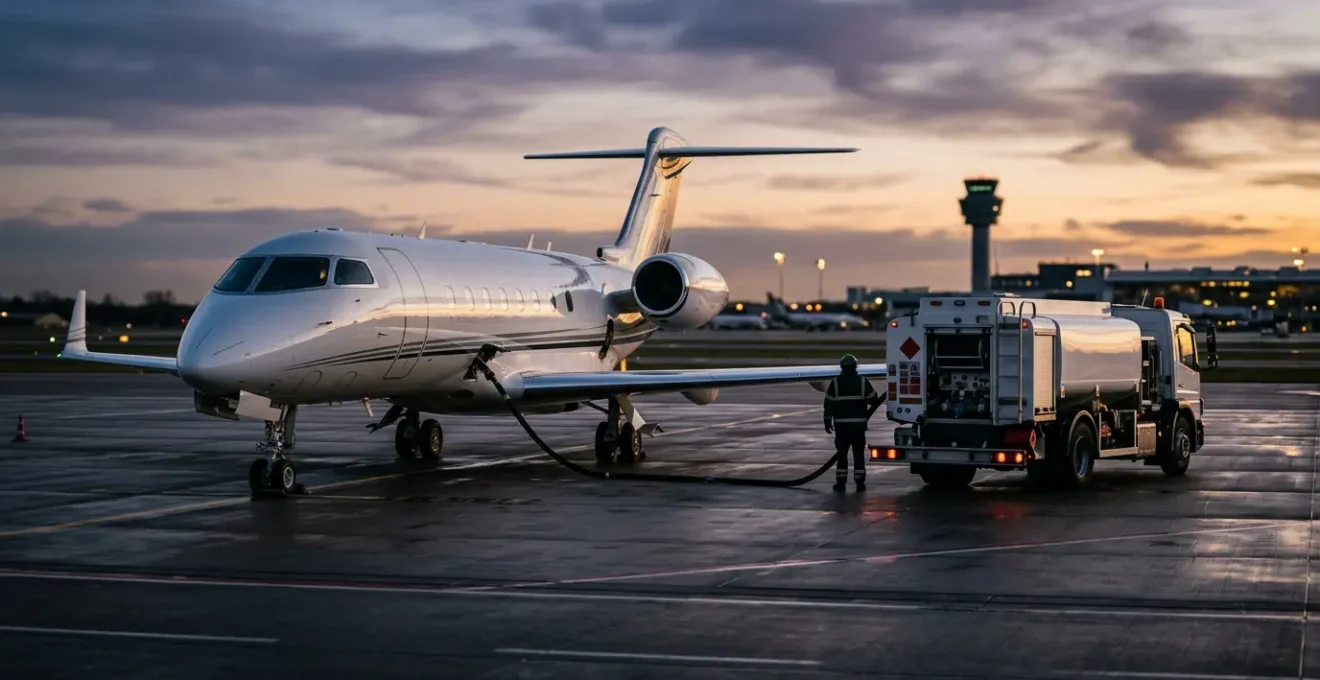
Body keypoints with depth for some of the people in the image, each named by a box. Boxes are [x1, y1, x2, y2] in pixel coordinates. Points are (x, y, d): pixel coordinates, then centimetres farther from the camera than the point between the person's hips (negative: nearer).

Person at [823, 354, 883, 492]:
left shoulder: (835, 383, -2)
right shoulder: (863, 382, -1)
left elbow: (829, 404, -3)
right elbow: (874, 400, 4)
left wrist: (828, 421, 5)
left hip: (841, 424, 0)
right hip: (859, 423, 0)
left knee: (842, 453, 5)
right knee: (859, 453, 6)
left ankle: (841, 482, 3)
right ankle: (860, 482, 4)